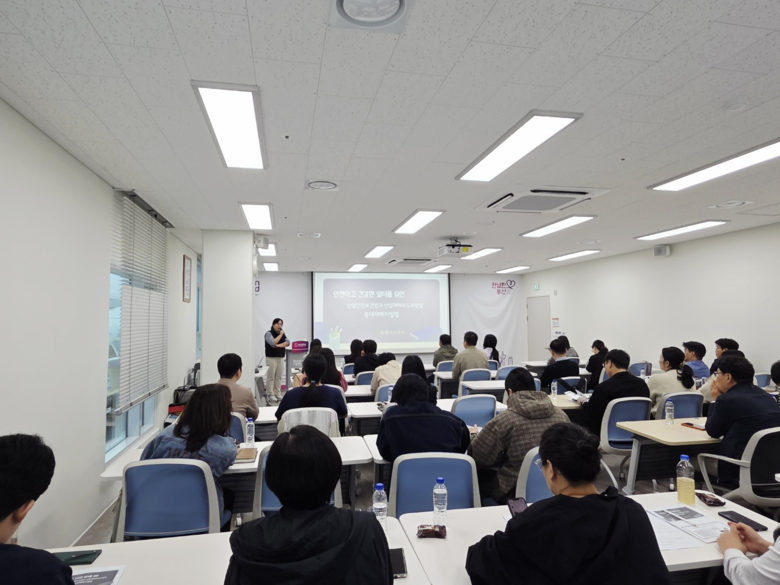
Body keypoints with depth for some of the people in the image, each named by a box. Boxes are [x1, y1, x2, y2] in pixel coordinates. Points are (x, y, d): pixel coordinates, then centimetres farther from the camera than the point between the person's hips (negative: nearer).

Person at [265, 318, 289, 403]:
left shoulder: (282, 334, 13)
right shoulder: (269, 334, -3)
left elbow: (287, 342, -1)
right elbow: (273, 343, -19)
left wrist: (278, 345, -15)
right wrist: (280, 335, -12)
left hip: (281, 358, 5)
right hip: (271, 358, -5)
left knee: (279, 377, 5)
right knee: (271, 377, -5)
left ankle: (278, 394, 10)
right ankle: (271, 395, -2)